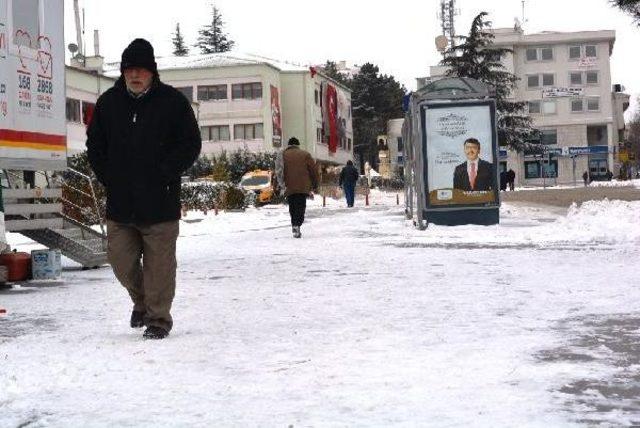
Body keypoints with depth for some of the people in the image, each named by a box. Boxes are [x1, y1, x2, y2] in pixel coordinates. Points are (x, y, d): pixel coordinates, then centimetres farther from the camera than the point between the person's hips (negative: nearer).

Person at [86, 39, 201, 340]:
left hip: (160, 202, -3)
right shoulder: (108, 102, 7)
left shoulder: (173, 101, -2)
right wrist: (109, 178, 3)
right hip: (119, 203, 4)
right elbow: (95, 146, 15)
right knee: (121, 260, 9)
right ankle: (141, 300, 36)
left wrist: (164, 175, -10)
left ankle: (158, 317, 14)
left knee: (159, 263, 0)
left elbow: (191, 145, -1)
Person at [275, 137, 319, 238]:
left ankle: (294, 224, 2)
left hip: (289, 187, 1)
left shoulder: (282, 155, 8)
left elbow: (279, 172, 0)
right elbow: (314, 170, 5)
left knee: (292, 207, 11)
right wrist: (315, 185, 13)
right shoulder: (305, 155, 7)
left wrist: (282, 185, 4)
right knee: (301, 206, 0)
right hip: (303, 187, -1)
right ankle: (297, 225, -18)